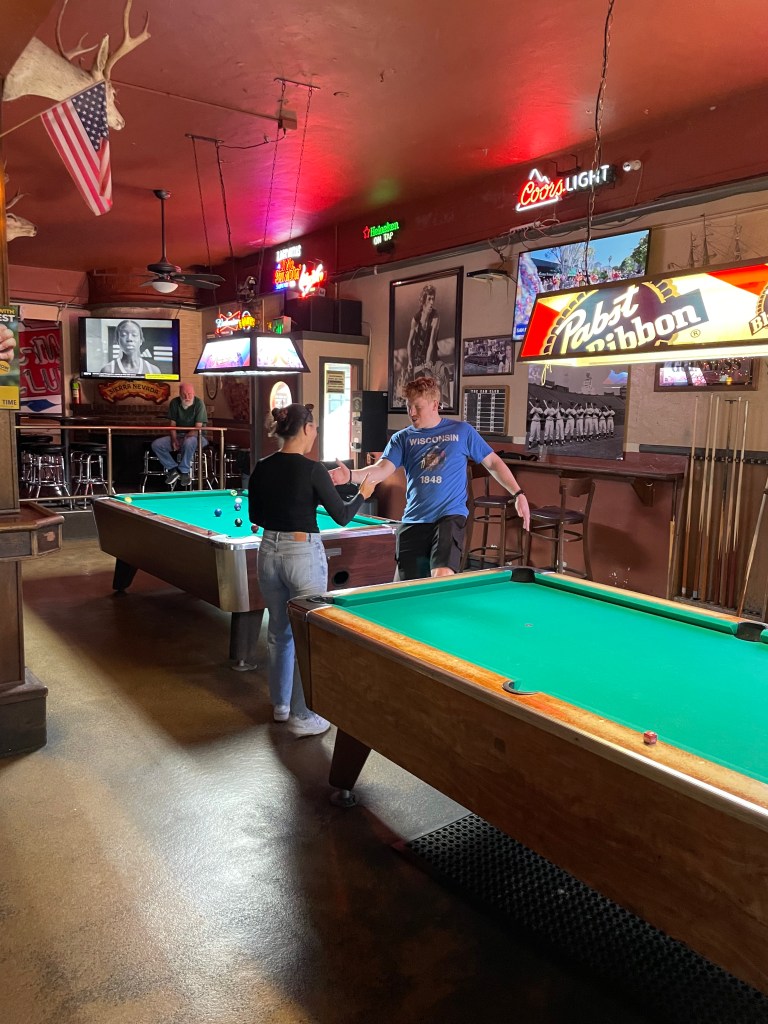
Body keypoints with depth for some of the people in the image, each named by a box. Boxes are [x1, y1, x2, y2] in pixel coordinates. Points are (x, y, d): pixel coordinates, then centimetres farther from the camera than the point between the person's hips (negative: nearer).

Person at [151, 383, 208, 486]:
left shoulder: (199, 403, -14)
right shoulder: (174, 403, 0)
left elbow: (198, 428, -18)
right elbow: (172, 424, 3)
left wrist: (186, 436, -32)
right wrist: (174, 439, -14)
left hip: (197, 436, -5)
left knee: (188, 442, -41)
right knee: (156, 444, -14)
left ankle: (184, 472, -22)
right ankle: (173, 469, -7)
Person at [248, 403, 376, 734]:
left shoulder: (262, 468, 2)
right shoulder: (312, 470, -15)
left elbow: (255, 517, 10)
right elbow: (342, 516, -9)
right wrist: (363, 494, 8)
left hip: (269, 552, 7)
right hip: (304, 554, -6)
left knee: (278, 631, 19)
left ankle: (280, 704, 33)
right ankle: (303, 716, 12)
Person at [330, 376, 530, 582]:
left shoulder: (462, 431, 4)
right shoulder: (402, 438, 7)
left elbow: (493, 462, 9)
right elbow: (382, 470, -8)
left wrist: (518, 494, 0)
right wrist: (351, 476, -28)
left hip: (450, 516, -3)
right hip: (413, 521, 3)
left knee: (442, 577, -24)